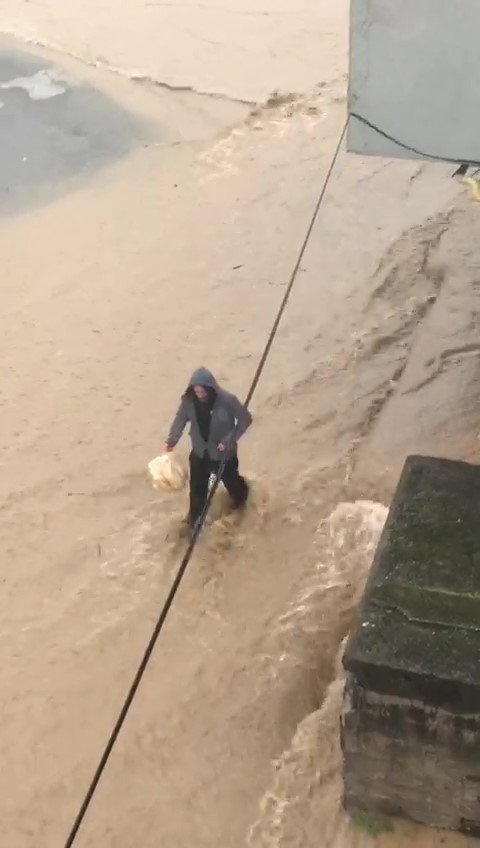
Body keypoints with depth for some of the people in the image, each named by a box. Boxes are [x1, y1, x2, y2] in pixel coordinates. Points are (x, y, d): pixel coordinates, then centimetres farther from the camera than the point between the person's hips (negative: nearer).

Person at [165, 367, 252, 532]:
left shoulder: (227, 400, -29)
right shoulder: (189, 401, -18)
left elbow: (245, 419, -19)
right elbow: (180, 419, 0)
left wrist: (230, 440, -24)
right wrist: (171, 441, -7)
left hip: (223, 453, -2)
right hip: (200, 453, 2)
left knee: (230, 480, 24)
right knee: (197, 488, 11)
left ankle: (240, 496, 60)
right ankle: (195, 521, 33)